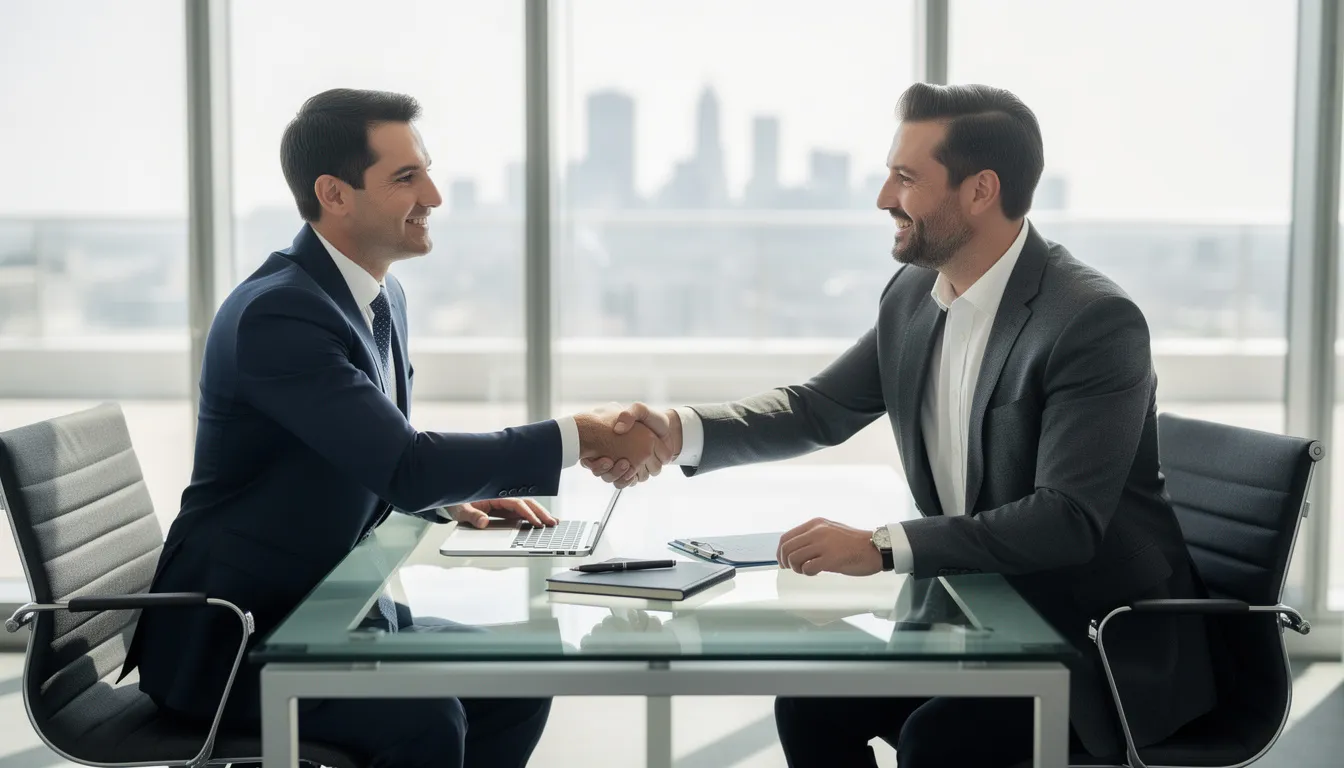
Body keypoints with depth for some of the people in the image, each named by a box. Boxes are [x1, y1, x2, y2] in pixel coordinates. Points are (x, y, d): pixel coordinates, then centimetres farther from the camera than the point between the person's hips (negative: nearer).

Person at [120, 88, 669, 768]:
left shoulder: (384, 298, 8)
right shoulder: (276, 313, -23)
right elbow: (404, 466, -29)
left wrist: (448, 498, 3)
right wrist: (580, 438, -25)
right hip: (227, 639, -9)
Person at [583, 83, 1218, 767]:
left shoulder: (1096, 320, -23)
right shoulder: (915, 294, 0)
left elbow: (1067, 520, -30)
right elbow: (820, 409, 10)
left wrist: (882, 546, -34)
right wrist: (680, 433, -7)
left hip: (1104, 643, -7)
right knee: (810, 706, -3)